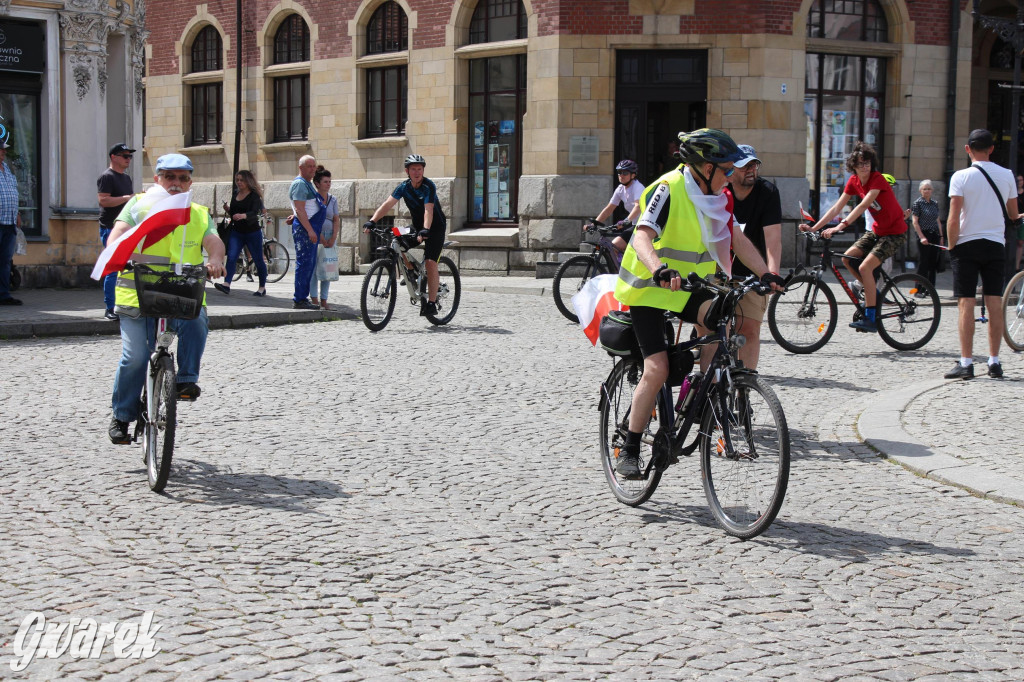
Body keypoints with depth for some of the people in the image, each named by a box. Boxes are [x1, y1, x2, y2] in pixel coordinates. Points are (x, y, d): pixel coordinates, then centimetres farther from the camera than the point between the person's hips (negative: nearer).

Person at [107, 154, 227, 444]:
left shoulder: (199, 215, 16)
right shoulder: (139, 205, 10)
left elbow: (213, 241, -1)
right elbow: (118, 233, -5)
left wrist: (216, 259, -25)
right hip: (138, 292, -2)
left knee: (196, 324, -30)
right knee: (135, 357, -7)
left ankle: (187, 380, -14)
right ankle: (121, 417, 10)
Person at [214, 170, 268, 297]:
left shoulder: (254, 195, -8)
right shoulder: (235, 193, 9)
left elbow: (255, 213, -24)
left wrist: (242, 215, -42)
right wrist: (228, 209, -3)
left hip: (252, 232, -5)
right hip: (236, 232, 5)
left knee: (258, 260, 5)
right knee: (231, 256, -12)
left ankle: (262, 287, 17)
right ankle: (226, 284, -21)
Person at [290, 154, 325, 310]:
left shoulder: (307, 184, 21)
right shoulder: (299, 183, -12)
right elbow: (300, 210, -19)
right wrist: (310, 230, -23)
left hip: (311, 229, 10)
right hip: (304, 229, -10)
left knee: (309, 265, 11)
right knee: (304, 264, -10)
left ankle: (302, 297, 15)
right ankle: (299, 300, -10)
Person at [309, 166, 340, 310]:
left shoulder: (333, 199, 12)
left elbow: (336, 219, 8)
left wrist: (333, 238, -5)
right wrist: (321, 237, -14)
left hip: (330, 237, 5)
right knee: (314, 267, -7)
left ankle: (324, 300, 6)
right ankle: (314, 300, -4)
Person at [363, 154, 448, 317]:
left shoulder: (428, 186, -22)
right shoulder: (404, 186, -7)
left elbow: (428, 210, -35)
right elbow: (388, 204, -18)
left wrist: (425, 230, -51)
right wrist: (372, 221, -32)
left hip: (435, 226, -6)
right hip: (417, 225, 6)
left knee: (430, 262, -19)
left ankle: (431, 303, -15)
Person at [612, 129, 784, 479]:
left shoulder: (717, 197, 2)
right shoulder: (668, 190, -21)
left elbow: (736, 239, 7)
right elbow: (642, 237, -34)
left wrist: (766, 273, -7)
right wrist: (659, 269, -53)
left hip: (688, 285, 6)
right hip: (648, 288, -6)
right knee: (657, 368, -15)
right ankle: (630, 450, -2)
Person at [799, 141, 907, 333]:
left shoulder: (877, 180, -22)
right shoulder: (854, 182, 0)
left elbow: (863, 206, -35)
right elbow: (836, 208, -2)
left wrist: (840, 226, -46)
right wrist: (813, 228, -12)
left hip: (895, 232, -8)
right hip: (877, 230, 8)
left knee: (865, 267, -21)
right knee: (848, 258, -4)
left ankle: (870, 319, -17)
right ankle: (874, 293, 15)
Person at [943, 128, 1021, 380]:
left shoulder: (961, 177, -8)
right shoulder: (1006, 176, 4)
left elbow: (953, 218, -14)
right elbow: (1014, 215, 13)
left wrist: (951, 246, -4)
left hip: (967, 245, -3)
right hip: (996, 245, 3)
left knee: (966, 303, -3)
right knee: (995, 303, 6)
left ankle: (966, 362, -5)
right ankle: (994, 362, 8)